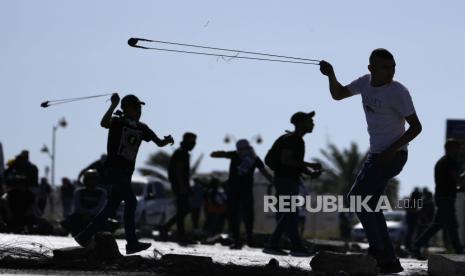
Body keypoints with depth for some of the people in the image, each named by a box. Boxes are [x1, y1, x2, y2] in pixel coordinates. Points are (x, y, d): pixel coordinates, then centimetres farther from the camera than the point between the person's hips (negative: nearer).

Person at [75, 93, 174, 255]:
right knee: (131, 202, -14)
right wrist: (113, 106, -39)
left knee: (112, 206, 10)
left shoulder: (141, 128, 11)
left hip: (126, 172, 8)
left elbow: (159, 143, 10)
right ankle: (132, 243, -12)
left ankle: (85, 236, 18)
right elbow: (104, 123, -31)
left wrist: (167, 140, -12)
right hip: (114, 168, -8)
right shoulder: (117, 122, -8)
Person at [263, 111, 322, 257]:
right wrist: (310, 166, -22)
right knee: (291, 213, -10)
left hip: (290, 181, 10)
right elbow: (285, 160, -23)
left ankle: (272, 245, 8)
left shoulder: (298, 141, 18)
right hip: (285, 180, -10)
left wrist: (310, 171, 5)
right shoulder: (290, 139, -12)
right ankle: (296, 246, -11)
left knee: (285, 215, 8)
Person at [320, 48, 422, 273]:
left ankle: (377, 248, -6)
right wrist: (331, 75, -3)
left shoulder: (398, 92, -16)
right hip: (376, 154, 9)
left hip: (393, 156, -9)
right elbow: (338, 94, 17)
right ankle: (389, 261, 10)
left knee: (357, 197, -11)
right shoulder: (366, 82, 5)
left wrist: (392, 149, -23)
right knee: (368, 205, 9)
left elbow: (416, 127, -15)